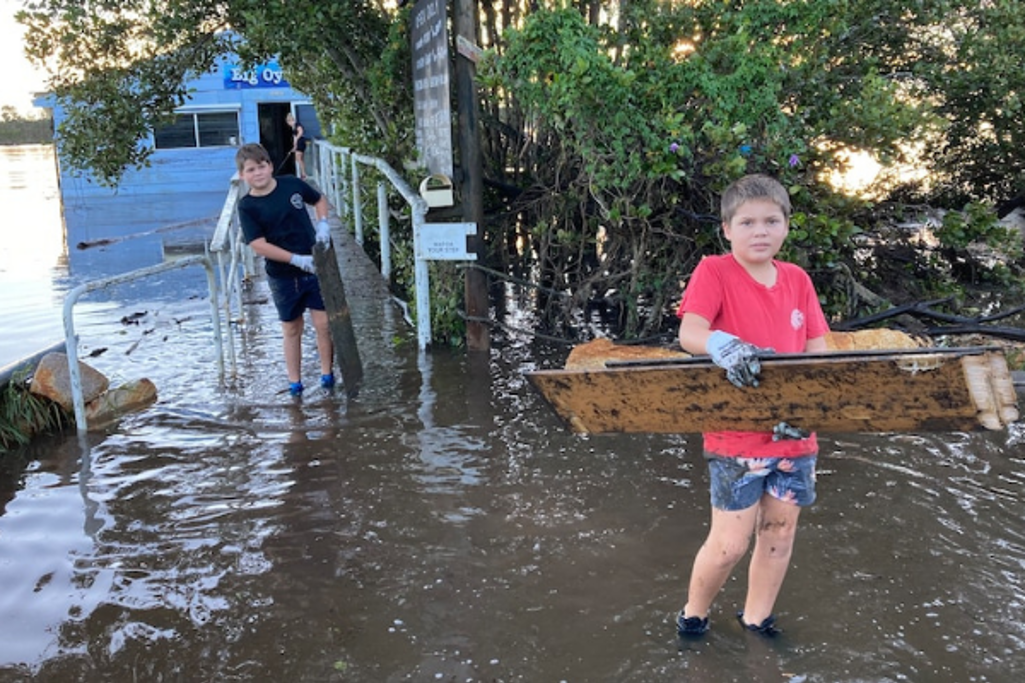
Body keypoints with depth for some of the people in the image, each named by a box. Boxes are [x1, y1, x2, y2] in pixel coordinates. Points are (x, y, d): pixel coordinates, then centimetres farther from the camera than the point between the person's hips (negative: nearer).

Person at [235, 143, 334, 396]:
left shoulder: (291, 184, -4)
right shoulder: (247, 207, -11)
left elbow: (319, 200, 14)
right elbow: (259, 245, -19)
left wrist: (323, 223, -5)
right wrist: (297, 259, -24)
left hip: (315, 266, 1)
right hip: (283, 275, -1)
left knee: (323, 322, 0)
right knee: (292, 329, 11)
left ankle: (327, 373, 18)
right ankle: (295, 381, 24)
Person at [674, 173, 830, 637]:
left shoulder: (798, 280, 6)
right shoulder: (714, 272, -8)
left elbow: (818, 351, 4)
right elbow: (689, 333, -21)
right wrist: (726, 347, -42)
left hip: (794, 435, 5)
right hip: (735, 436, -5)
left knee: (779, 534, 15)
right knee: (730, 544, 1)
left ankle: (756, 619, 37)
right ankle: (693, 613, 28)